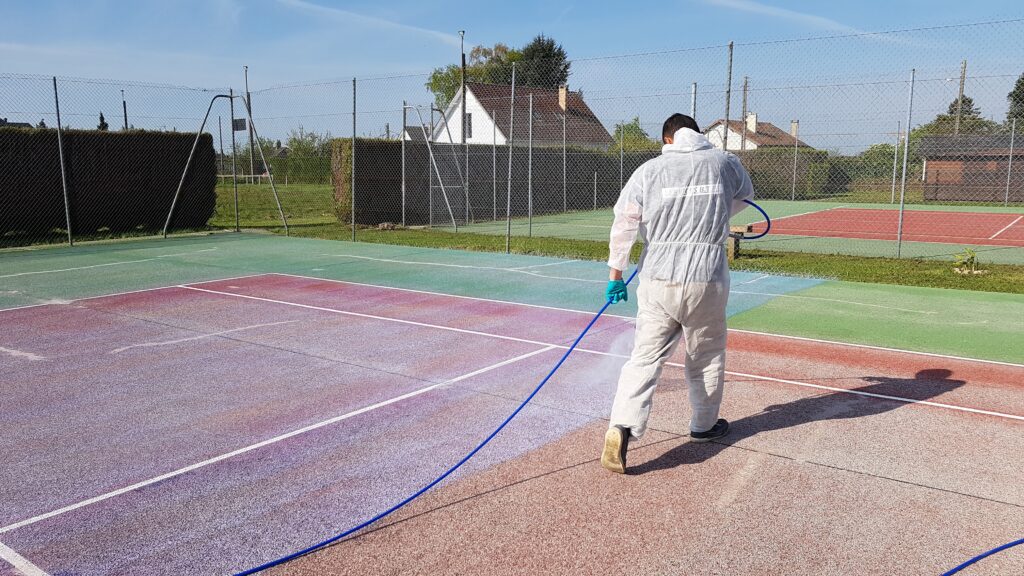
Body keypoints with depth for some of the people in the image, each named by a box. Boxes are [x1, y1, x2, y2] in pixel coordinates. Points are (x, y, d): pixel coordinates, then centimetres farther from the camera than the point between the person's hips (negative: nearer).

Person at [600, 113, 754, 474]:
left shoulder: (649, 170, -2)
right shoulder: (726, 163, 4)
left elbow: (623, 224, -6)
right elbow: (744, 198, 25)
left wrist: (616, 273, 3)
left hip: (658, 281, 0)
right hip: (708, 279, 1)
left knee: (645, 358, 3)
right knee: (707, 356, 19)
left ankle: (622, 427, -12)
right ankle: (704, 425, 35)